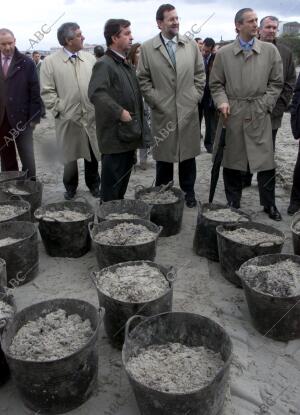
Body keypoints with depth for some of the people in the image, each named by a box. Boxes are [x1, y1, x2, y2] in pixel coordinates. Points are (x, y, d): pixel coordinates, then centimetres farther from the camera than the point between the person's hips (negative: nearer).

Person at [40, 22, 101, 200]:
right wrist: (61, 110, -9)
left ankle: (93, 184, 31)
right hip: (69, 119, -2)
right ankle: (71, 187, 30)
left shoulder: (90, 58, 6)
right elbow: (47, 92, -4)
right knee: (70, 156, 10)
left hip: (92, 117, 2)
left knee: (93, 154, 11)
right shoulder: (50, 61, -3)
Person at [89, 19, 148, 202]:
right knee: (111, 190, -1)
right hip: (115, 137, -9)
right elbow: (96, 93, -27)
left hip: (130, 135, 9)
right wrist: (120, 112, -24)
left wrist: (139, 124, 15)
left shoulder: (127, 65, 17)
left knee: (123, 184, 18)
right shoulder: (104, 64, -12)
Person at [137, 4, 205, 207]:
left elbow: (200, 74, 11)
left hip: (188, 110, 2)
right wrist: (155, 101, -5)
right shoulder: (147, 48, -1)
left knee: (188, 153, 9)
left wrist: (196, 97, 3)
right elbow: (143, 79, 1)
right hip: (163, 111, -2)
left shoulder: (191, 44, 7)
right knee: (164, 154, 7)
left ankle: (188, 192, 22)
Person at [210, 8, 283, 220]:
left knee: (266, 162, 2)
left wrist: (264, 105, -4)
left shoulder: (270, 50, 6)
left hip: (260, 115, 0)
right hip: (232, 114, 0)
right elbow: (216, 84, 9)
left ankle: (269, 204, 17)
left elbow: (276, 83, 7)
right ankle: (233, 203, 21)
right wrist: (222, 101, -8)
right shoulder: (223, 53, 5)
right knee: (232, 162, 7)